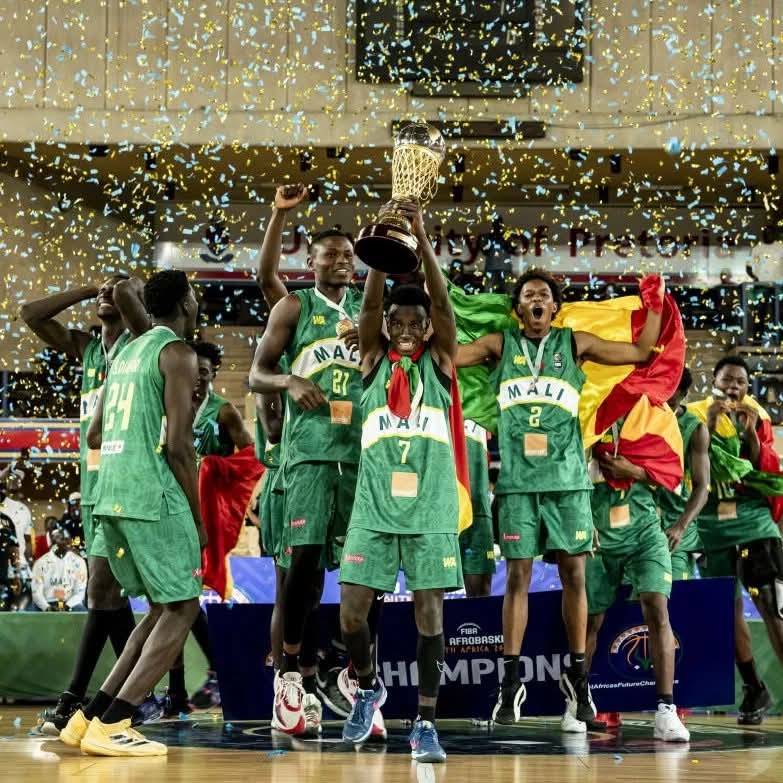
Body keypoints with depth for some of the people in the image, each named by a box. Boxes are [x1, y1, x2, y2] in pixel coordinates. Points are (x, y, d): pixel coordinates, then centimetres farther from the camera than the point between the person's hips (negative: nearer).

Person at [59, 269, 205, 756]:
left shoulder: (126, 353, 19)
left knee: (165, 607, 17)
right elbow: (178, 444, -14)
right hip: (153, 497, -8)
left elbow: (96, 435, 25)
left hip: (111, 495, 8)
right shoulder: (177, 352, -6)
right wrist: (198, 517, -7)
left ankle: (90, 718, 12)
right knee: (182, 608, -1)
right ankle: (109, 726, -8)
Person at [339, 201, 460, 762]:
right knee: (351, 610, -2)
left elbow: (442, 301, -8)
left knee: (429, 610, -3)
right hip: (375, 503, 1)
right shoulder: (374, 358, 10)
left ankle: (426, 723, 3)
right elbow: (369, 304, -6)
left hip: (431, 505, -1)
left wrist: (422, 237, -20)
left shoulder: (439, 358, 7)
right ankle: (369, 687, 26)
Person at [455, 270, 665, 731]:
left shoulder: (575, 344, 9)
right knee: (518, 576, 0)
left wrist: (656, 304, 8)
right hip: (518, 479, 0)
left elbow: (642, 352, 13)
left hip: (568, 477, 0)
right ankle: (511, 681, 3)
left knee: (573, 573, 2)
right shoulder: (500, 345, 10)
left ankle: (578, 676, 11)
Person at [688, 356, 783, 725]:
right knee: (729, 608, 3)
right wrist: (709, 424, -16)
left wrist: (751, 432, -11)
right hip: (712, 524, 0)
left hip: (753, 519, 0)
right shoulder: (696, 415, 4)